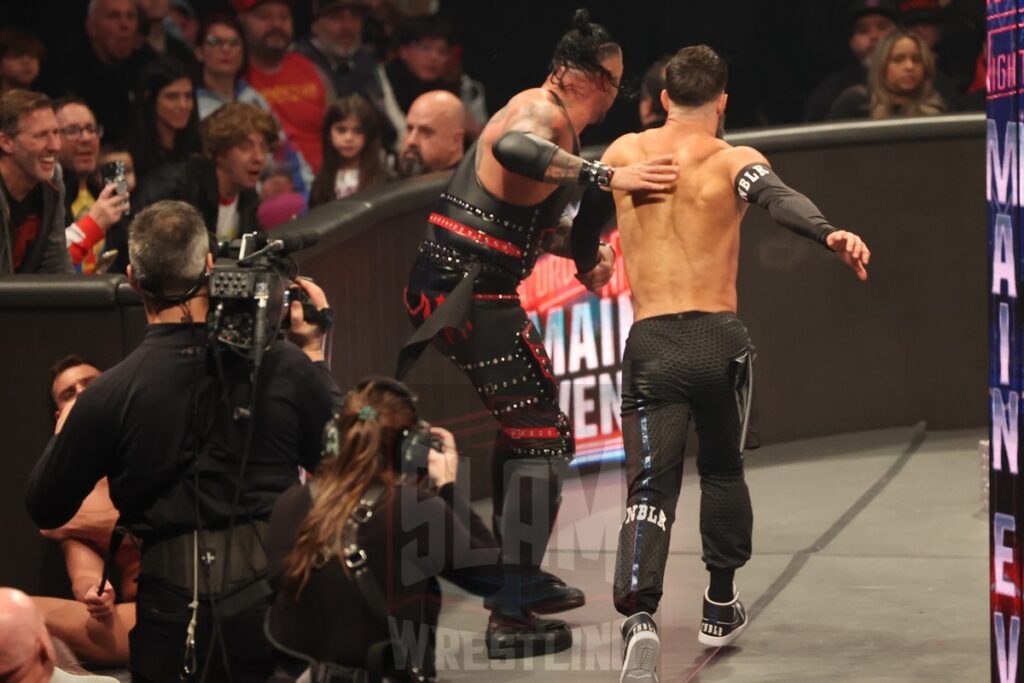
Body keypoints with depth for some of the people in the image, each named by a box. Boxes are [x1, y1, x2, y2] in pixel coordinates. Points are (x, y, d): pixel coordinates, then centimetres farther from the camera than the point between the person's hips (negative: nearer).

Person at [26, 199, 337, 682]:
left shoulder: (108, 394, -10)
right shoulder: (283, 364, -7)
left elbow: (46, 510, 2)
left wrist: (64, 431, 22)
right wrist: (314, 354, 16)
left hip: (177, 614, -1)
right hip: (278, 598, 1)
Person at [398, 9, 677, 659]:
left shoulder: (550, 116, 17)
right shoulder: (544, 113, -16)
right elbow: (510, 149, -42)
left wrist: (585, 250, 5)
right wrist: (608, 176, -41)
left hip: (443, 285, 11)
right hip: (469, 294, -11)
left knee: (527, 420, 25)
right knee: (544, 437, -7)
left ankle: (522, 577, 39)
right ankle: (511, 618, -7)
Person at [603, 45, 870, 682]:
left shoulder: (622, 153, 10)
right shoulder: (732, 161, -1)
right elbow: (777, 196, -23)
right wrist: (831, 235, -40)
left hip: (651, 342, 1)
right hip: (719, 340, -1)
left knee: (651, 486, -2)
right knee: (723, 469, 23)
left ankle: (639, 616, -25)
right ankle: (721, 606, 34)